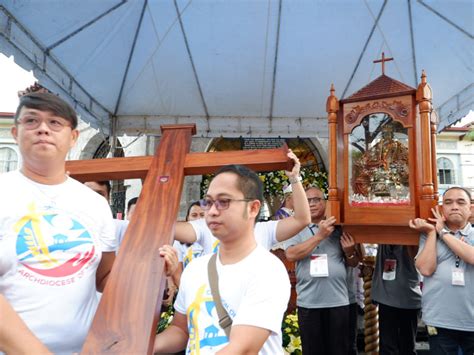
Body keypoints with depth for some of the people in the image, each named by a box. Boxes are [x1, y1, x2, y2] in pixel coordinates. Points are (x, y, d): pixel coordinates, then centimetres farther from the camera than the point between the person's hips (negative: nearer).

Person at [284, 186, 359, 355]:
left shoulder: (338, 229, 6)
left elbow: (353, 263, 13)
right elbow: (291, 254, -17)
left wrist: (349, 252, -10)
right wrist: (320, 236, -19)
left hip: (338, 301, 1)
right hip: (308, 303, -1)